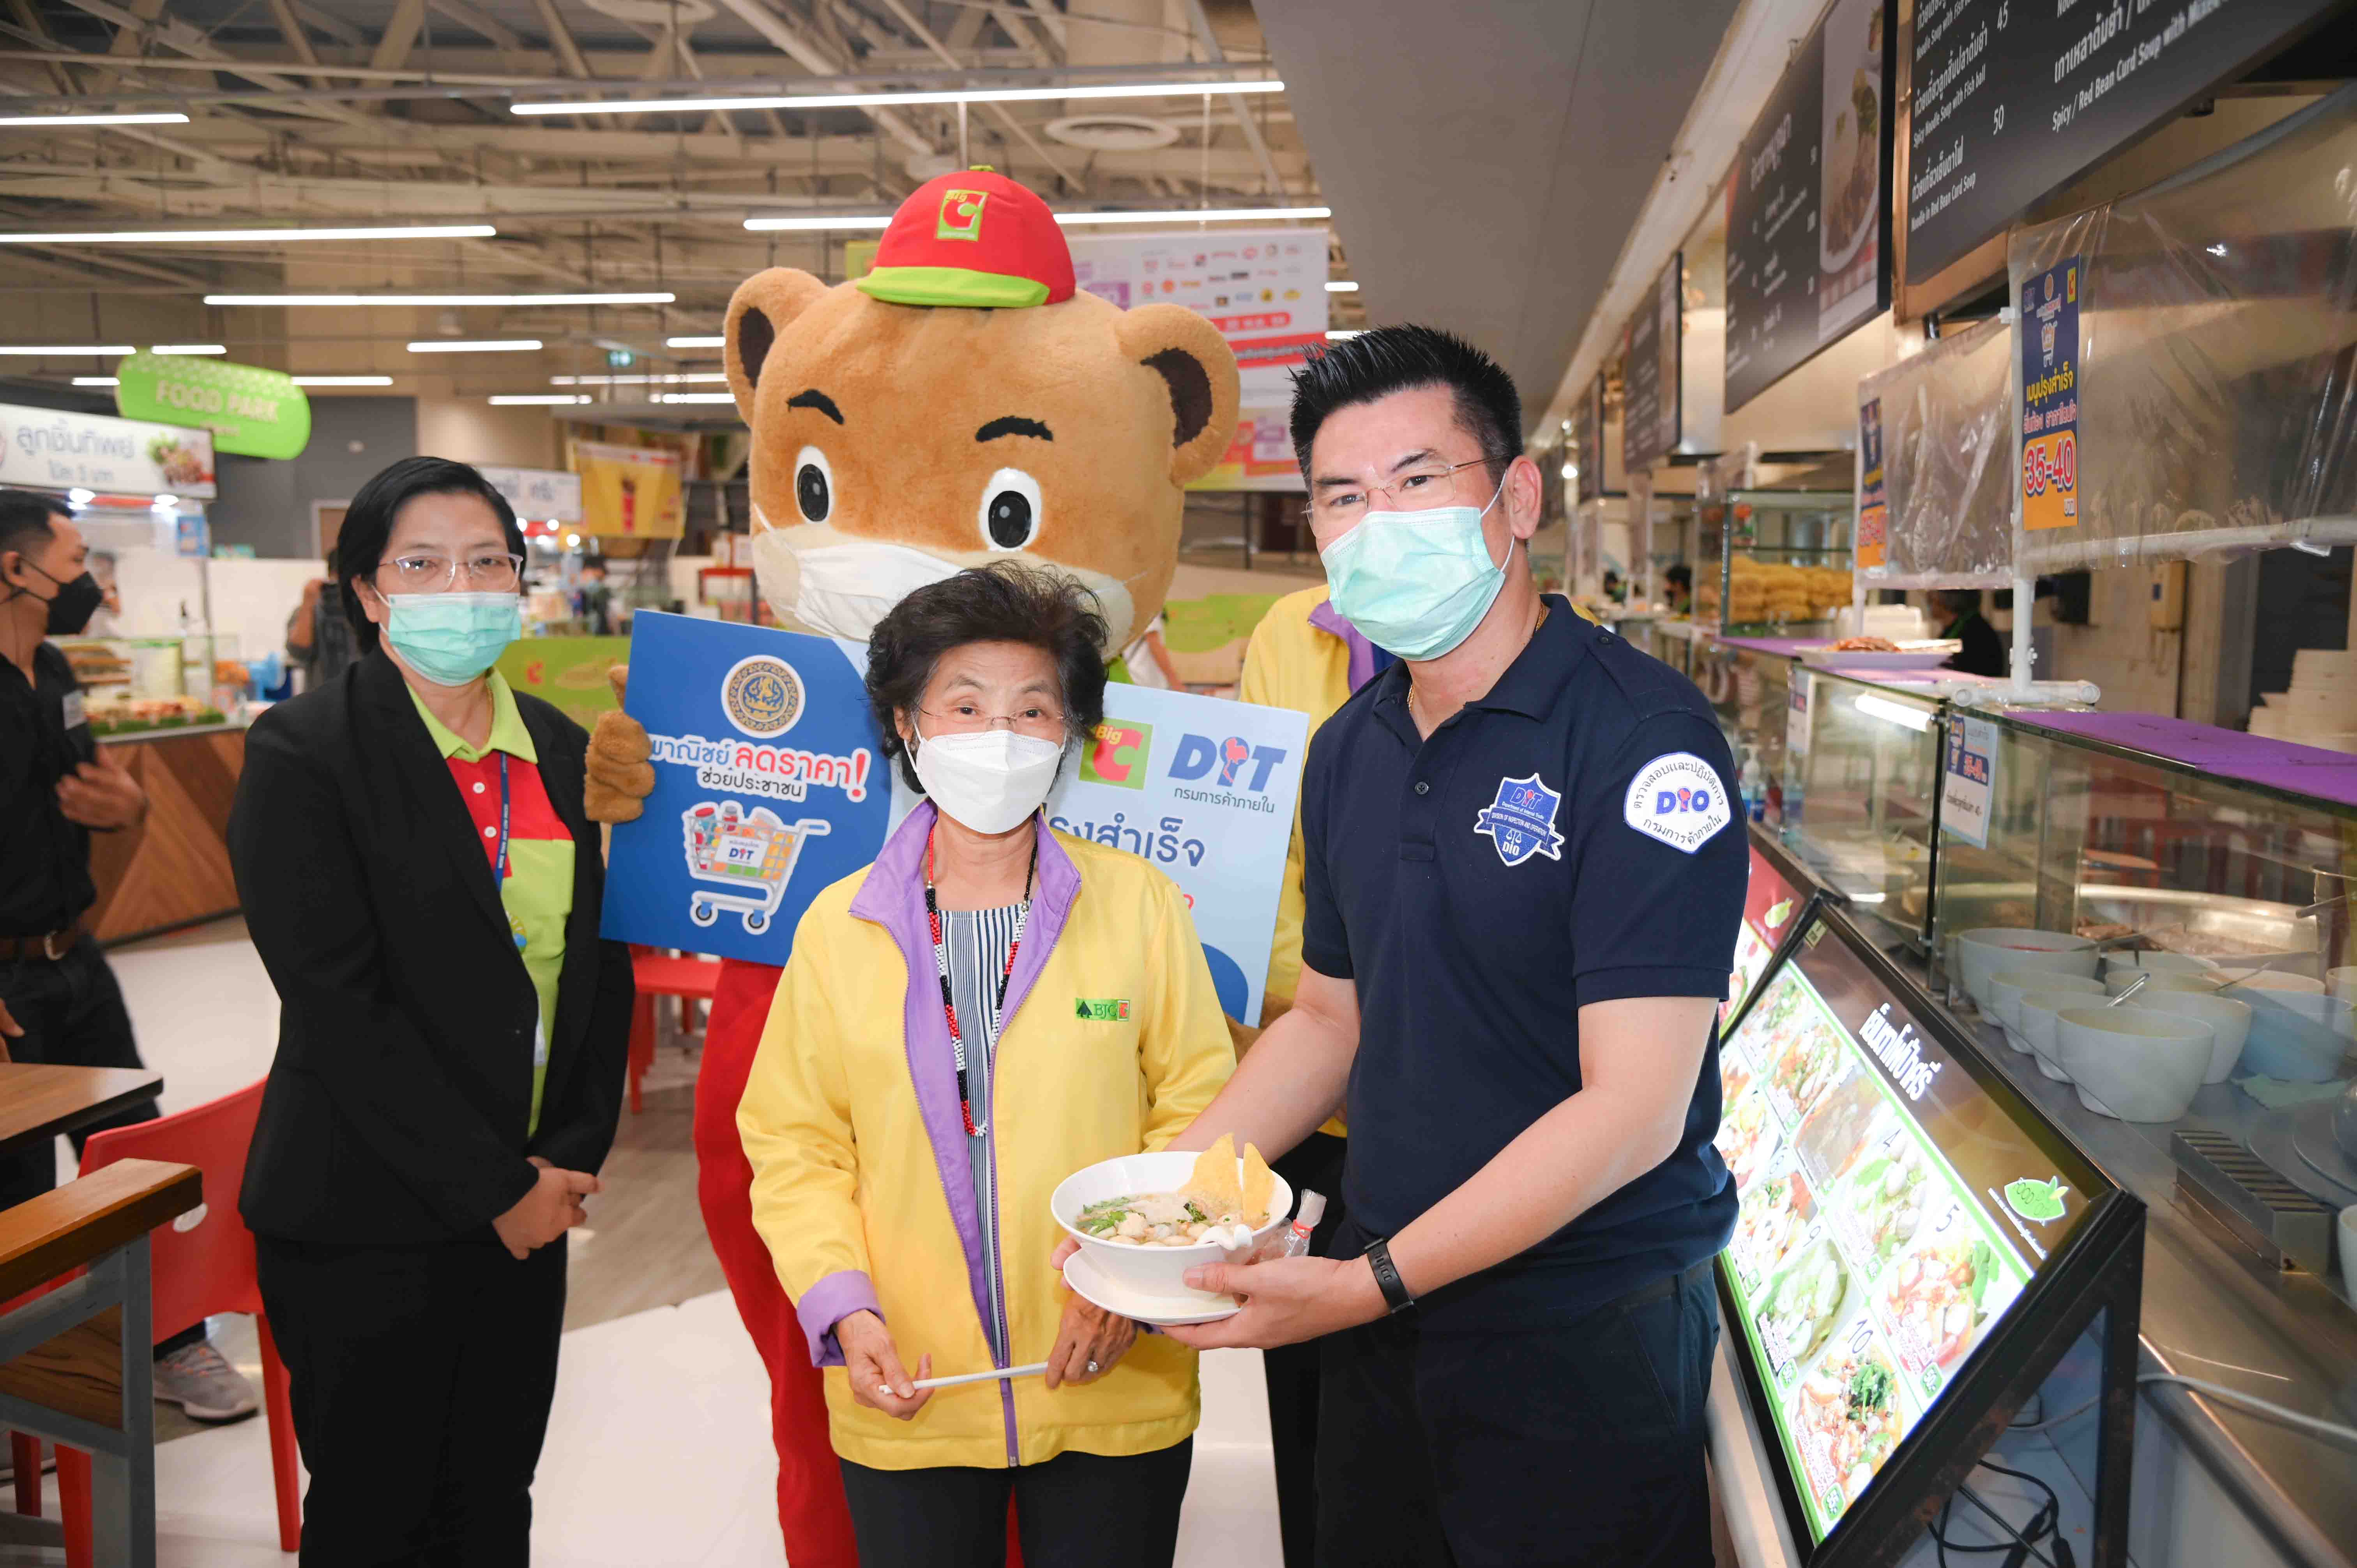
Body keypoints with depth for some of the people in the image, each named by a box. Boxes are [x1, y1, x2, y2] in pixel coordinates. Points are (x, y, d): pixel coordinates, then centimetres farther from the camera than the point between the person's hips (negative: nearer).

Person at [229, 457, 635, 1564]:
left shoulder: (562, 752, 6)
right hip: (365, 1222, -5)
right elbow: (338, 1005, -17)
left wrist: (571, 1157, -3)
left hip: (527, 1208, 5)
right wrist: (494, 1186, -15)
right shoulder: (303, 754, -11)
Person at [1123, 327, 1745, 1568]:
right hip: (1377, 1306, 6)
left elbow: (1632, 1108, -22)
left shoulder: (1643, 740, -19)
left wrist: (1375, 1283, -23)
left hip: (1582, 1332, -6)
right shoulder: (1347, 751, 3)